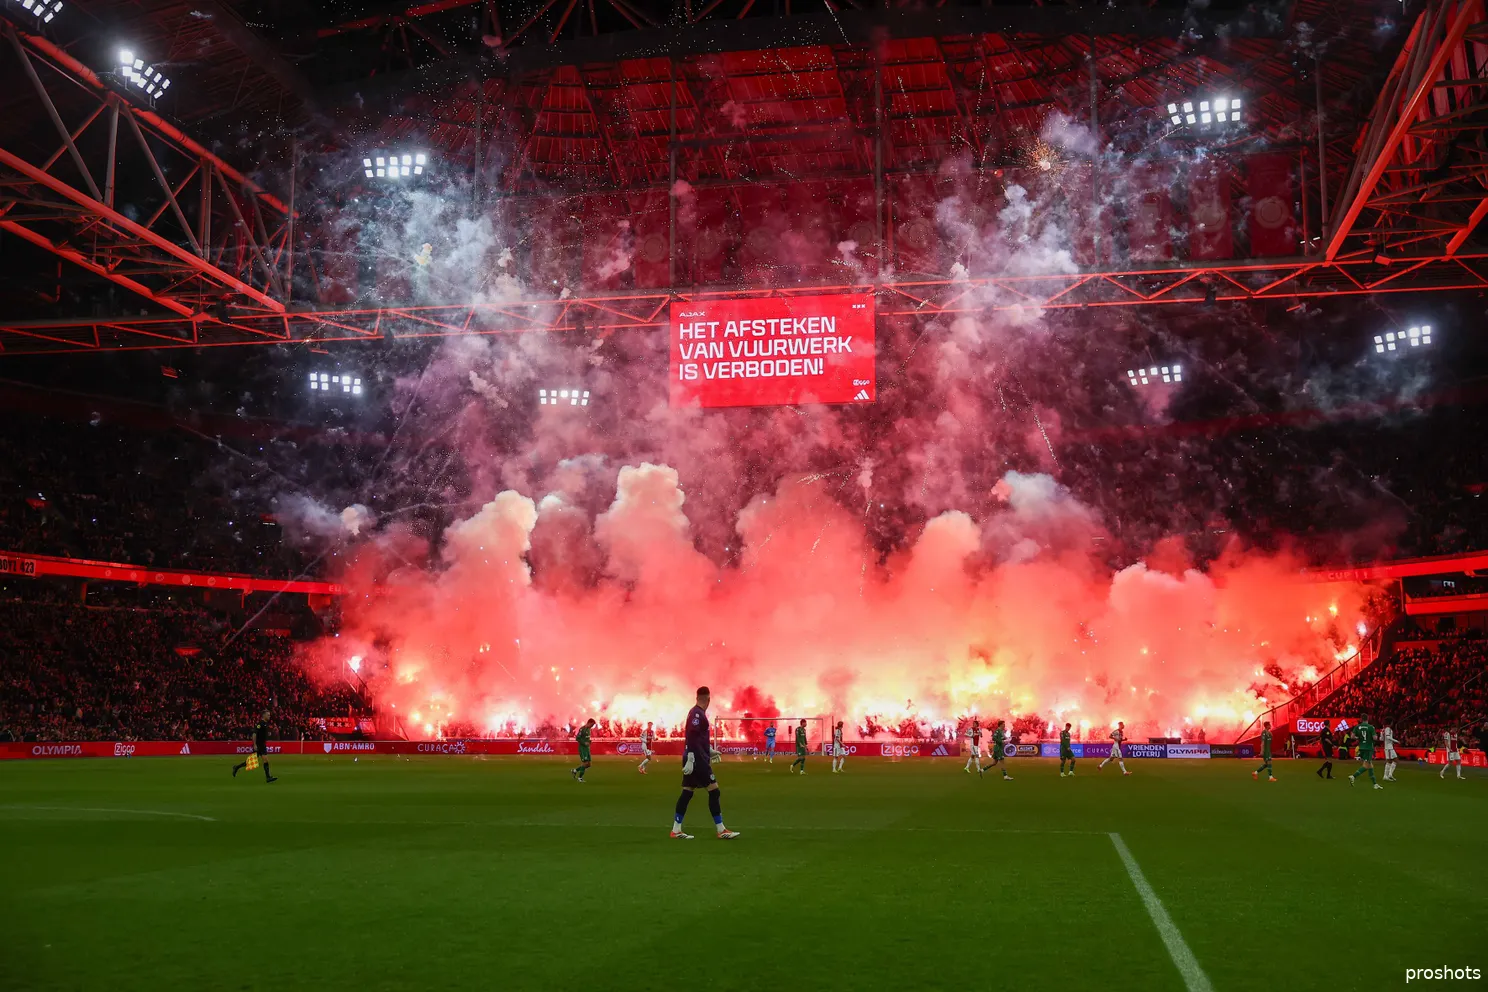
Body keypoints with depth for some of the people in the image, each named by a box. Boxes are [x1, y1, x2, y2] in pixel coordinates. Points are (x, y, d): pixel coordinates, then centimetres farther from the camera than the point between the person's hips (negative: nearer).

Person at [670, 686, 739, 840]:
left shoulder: (697, 713, 14)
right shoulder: (697, 714, -15)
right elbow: (691, 738, -22)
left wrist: (710, 750, 35)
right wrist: (690, 760, -25)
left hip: (696, 759, 10)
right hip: (697, 760, -10)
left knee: (687, 792, 9)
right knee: (714, 791, -6)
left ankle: (676, 830, 11)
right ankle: (721, 830, -2)